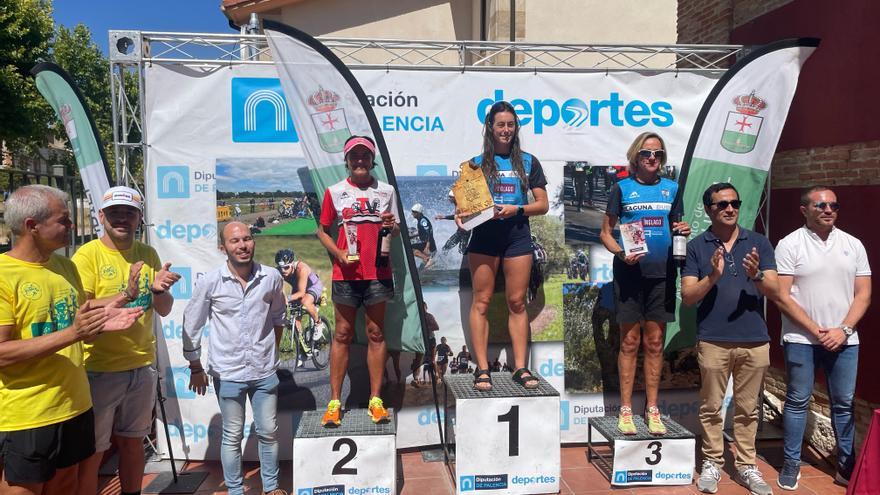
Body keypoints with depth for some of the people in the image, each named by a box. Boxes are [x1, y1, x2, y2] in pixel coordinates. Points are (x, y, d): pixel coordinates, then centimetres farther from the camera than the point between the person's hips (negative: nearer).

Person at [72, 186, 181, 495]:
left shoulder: (148, 254, 4)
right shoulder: (87, 255, -9)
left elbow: (164, 310, 4)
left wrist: (158, 290, -18)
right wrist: (124, 297, -32)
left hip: (142, 366, 5)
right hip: (99, 369, -4)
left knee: (132, 443, 18)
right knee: (92, 454, 5)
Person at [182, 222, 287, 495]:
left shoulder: (272, 277, -5)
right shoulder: (210, 282, -10)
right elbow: (192, 326, -1)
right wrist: (196, 368, 3)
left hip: (265, 371, 2)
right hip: (228, 373, -2)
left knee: (268, 432, 13)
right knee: (233, 436, 10)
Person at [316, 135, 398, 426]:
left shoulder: (387, 191, 9)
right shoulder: (335, 192, 6)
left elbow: (396, 231, 13)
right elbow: (323, 231, 8)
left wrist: (393, 227, -11)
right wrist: (338, 254, -9)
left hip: (378, 272, 1)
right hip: (346, 274, -1)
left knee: (376, 334, 5)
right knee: (342, 334, 4)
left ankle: (375, 399, 13)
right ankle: (334, 401, 10)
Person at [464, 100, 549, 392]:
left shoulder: (528, 162, 11)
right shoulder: (476, 163, 9)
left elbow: (543, 204, 6)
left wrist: (516, 209, -10)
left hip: (517, 235, 1)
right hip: (484, 236, 0)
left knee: (517, 303, 3)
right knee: (481, 302, -2)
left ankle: (520, 368, 8)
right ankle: (482, 369, 2)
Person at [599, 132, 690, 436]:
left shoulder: (671, 188, 11)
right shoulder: (622, 188, 2)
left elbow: (676, 227, 19)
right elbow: (605, 233, 1)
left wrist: (684, 231, -4)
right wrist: (621, 253, -17)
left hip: (661, 273, 3)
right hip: (629, 272, -3)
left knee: (655, 343, 8)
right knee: (630, 342, 2)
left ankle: (652, 409, 17)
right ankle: (625, 409, 11)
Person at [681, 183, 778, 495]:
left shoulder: (759, 243, 6)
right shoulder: (696, 246, 1)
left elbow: (774, 291, 1)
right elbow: (687, 297, -4)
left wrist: (756, 276, -20)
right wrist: (712, 277, -21)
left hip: (754, 340, 2)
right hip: (713, 341, -1)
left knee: (748, 408, 11)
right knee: (711, 407, 7)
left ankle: (746, 466, 23)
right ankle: (712, 463, 21)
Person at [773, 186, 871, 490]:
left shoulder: (853, 245, 7)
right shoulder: (790, 245, -5)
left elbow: (863, 294, 6)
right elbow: (782, 296, -9)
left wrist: (844, 329, -7)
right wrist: (816, 330, -12)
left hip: (844, 340, 3)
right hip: (801, 340, -3)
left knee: (844, 404, 10)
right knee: (797, 402, 5)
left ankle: (847, 467, 23)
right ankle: (791, 465, 16)